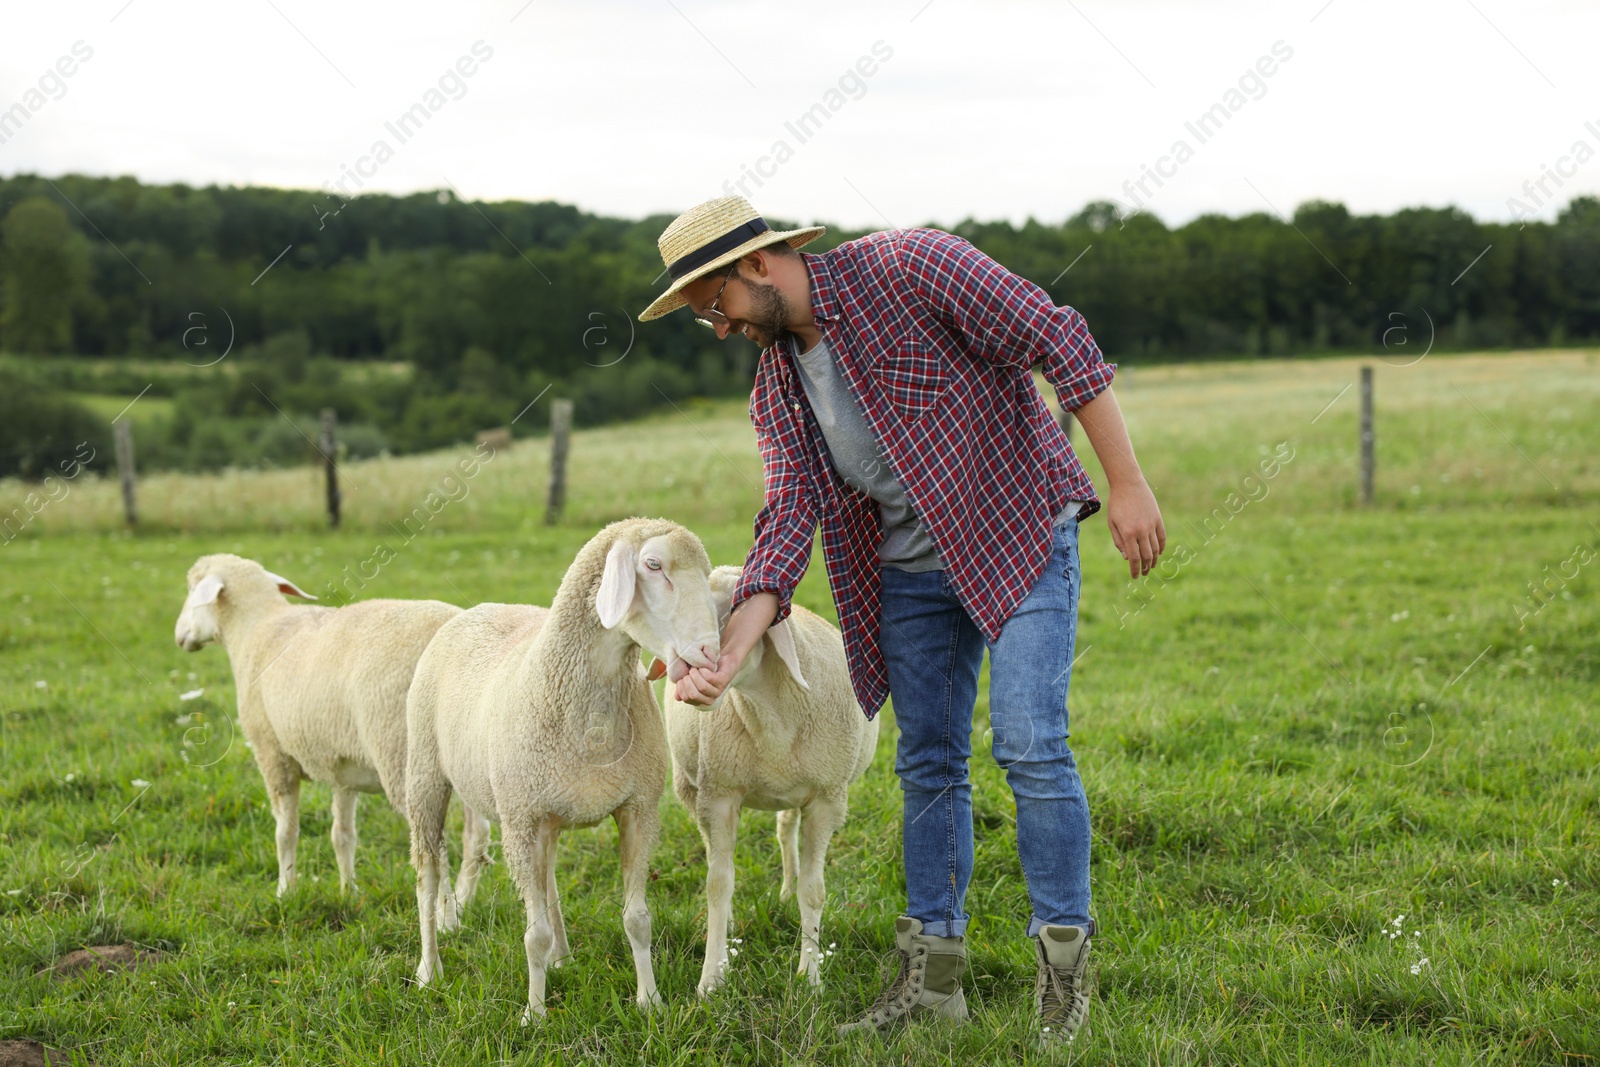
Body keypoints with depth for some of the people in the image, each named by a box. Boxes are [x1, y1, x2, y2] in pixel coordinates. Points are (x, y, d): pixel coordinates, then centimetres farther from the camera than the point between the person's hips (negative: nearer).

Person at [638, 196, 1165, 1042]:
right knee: (927, 764, 8)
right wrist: (727, 655, -17)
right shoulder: (777, 387, 3)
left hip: (1021, 535, -6)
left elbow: (1060, 342, -18)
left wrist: (1126, 484, -20)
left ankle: (1064, 956, 0)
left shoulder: (906, 266, -17)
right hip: (910, 569, 6)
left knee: (1029, 745, -14)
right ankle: (932, 971, 17)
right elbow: (790, 521, -4)